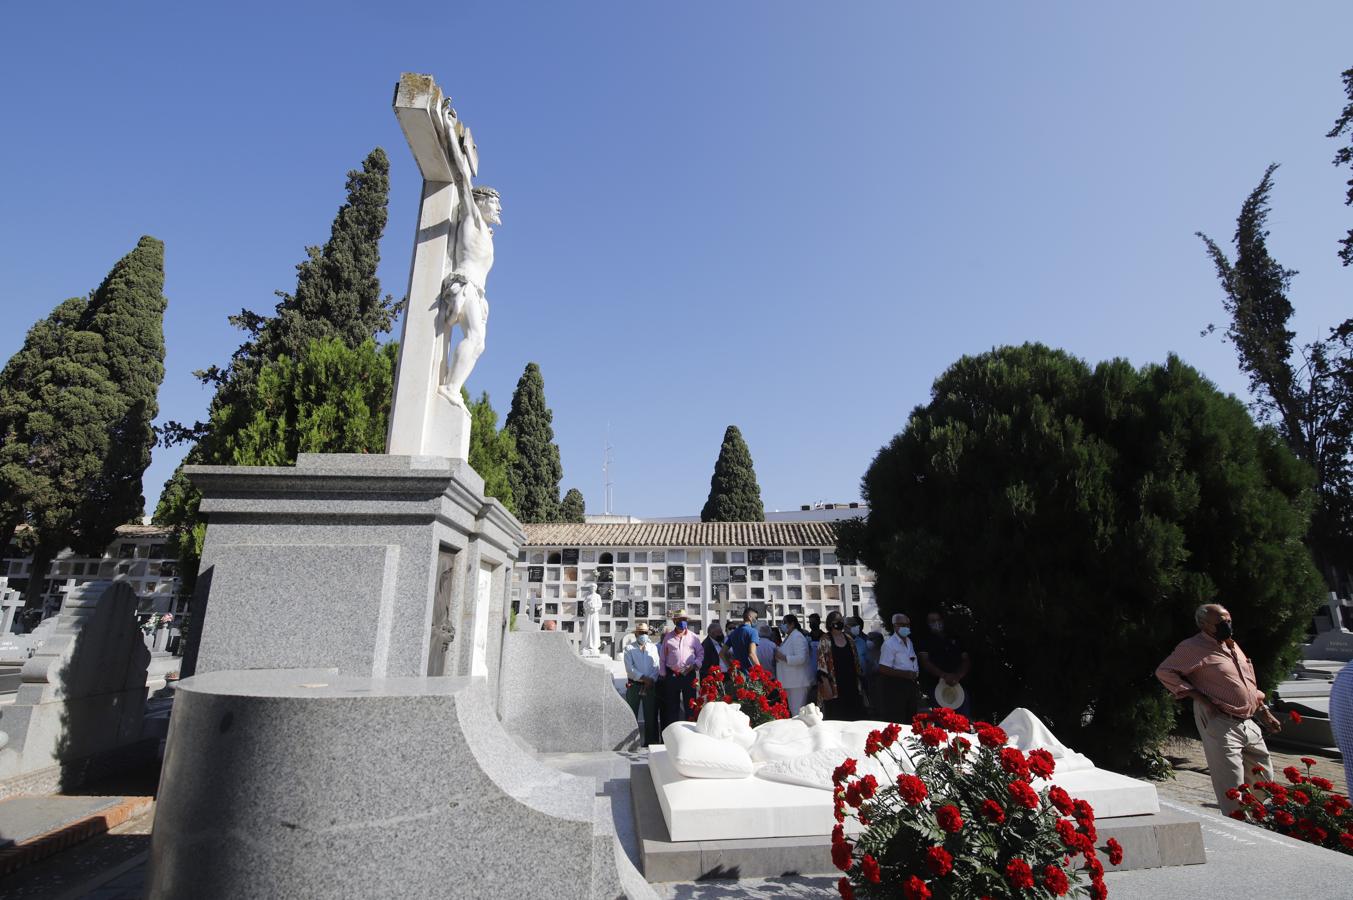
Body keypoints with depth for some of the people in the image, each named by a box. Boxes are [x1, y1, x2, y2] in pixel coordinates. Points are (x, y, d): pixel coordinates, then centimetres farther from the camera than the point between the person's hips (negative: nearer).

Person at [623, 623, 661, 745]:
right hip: (634, 685, -2)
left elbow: (656, 667, 3)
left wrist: (651, 681, -13)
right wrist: (644, 678, -16)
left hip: (650, 685, 2)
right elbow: (630, 669, -7)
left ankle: (651, 741, 12)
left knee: (651, 715, 3)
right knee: (631, 715, 0)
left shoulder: (653, 648, 10)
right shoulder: (630, 649, 4)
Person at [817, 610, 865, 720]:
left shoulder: (849, 639, 10)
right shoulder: (825, 640, -7)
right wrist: (826, 685, -16)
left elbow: (856, 662, 15)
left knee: (853, 717, 8)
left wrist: (859, 682, 12)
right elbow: (822, 665, -11)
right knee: (836, 719, 0)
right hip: (834, 688, -5)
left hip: (851, 684, 5)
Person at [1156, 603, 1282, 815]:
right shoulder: (1194, 647, -14)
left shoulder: (1232, 645, 14)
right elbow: (1164, 671, -17)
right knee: (1231, 789, -5)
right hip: (1220, 724, -9)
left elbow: (1249, 685, 25)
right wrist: (1200, 698, -20)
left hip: (1249, 722, 9)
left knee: (1264, 778, 20)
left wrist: (1265, 714, 22)